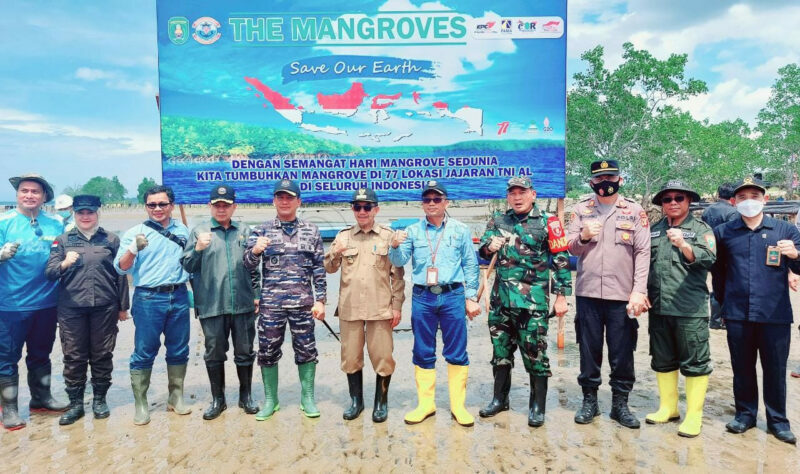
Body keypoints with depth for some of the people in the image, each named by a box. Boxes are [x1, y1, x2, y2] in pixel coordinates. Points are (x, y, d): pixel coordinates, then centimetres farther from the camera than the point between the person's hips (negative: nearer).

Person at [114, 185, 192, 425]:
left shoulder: (182, 231, 11)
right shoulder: (135, 232, -1)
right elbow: (121, 268, -10)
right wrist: (133, 249, -26)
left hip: (179, 297, 4)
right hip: (148, 299, -3)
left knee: (179, 350, 9)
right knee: (144, 353, 0)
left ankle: (176, 397, 23)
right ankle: (140, 404, 10)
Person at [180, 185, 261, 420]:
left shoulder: (245, 231, 9)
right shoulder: (199, 231, 2)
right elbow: (187, 266, -1)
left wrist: (257, 294, 8)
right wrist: (198, 248, -19)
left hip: (243, 304, 2)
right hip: (211, 305, -1)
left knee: (245, 352, 10)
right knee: (214, 354, 9)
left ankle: (246, 396, 27)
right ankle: (218, 399, 25)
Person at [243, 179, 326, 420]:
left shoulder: (311, 231, 5)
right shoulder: (262, 231, 5)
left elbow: (319, 268, 5)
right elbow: (249, 264, -2)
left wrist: (320, 300, -1)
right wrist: (255, 250, -24)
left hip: (302, 303, 0)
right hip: (270, 303, 0)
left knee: (306, 350, 6)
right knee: (268, 351, 7)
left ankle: (307, 398, 21)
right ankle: (270, 400, 23)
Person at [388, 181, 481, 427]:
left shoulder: (460, 230, 5)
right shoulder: (412, 231, 7)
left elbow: (470, 266, 7)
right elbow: (399, 262, -1)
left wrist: (471, 297, 2)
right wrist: (395, 246, -22)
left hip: (452, 296, -1)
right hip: (422, 297, 1)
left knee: (457, 353, 3)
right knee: (423, 353, 9)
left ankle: (458, 406, 14)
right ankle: (425, 404, 21)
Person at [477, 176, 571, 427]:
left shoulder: (547, 223, -2)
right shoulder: (497, 221, 10)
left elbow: (561, 261, -3)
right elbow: (482, 250, 14)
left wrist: (561, 296, -6)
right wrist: (489, 246, -10)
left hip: (532, 301, -4)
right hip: (501, 299, 5)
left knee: (535, 352, 1)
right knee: (500, 350, 14)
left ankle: (537, 407, 16)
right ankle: (499, 399, 30)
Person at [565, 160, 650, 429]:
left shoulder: (635, 211, 3)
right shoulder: (581, 209, 8)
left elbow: (643, 253, -2)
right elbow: (570, 248, 6)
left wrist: (639, 291, -10)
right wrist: (583, 237, -16)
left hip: (622, 295, -1)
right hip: (588, 293, 1)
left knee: (622, 354, 6)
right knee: (589, 350, 10)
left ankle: (620, 404, 21)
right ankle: (589, 400, 24)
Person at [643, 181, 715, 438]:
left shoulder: (702, 229, 1)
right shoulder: (653, 231, 13)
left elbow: (708, 259, -15)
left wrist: (684, 245, -29)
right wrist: (643, 293, 10)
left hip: (690, 310, -4)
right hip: (658, 309, 5)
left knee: (695, 363, 1)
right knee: (663, 361, 13)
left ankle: (694, 415, 11)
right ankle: (668, 407, 27)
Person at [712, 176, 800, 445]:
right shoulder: (723, 232, 6)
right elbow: (718, 271, 14)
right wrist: (722, 301, 12)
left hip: (775, 314, 0)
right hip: (737, 314, 1)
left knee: (775, 368, 8)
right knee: (742, 367, 10)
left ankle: (777, 420, 22)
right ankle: (745, 413, 25)